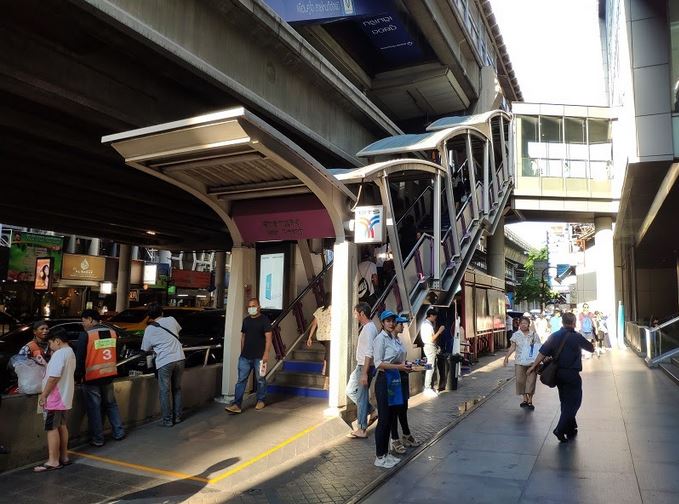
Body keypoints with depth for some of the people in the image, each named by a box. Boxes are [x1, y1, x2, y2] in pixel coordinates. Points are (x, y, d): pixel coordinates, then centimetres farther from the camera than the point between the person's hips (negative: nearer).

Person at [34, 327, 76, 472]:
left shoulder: (59, 354, -19)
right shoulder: (70, 353, 12)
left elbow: (54, 377, -23)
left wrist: (43, 395, -16)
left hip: (54, 398, -10)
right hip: (65, 397, 10)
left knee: (52, 429, -3)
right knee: (62, 426, 15)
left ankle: (53, 461, 2)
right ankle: (64, 457, 22)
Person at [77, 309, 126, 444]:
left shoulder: (86, 335, -13)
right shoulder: (112, 333, 3)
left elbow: (79, 358, -10)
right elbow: (116, 355, 11)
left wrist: (78, 376, 1)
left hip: (91, 378, -5)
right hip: (109, 375, 5)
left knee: (94, 409, 5)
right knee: (111, 404, 18)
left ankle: (97, 439, 11)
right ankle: (119, 433, 21)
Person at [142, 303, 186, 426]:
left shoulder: (149, 329, 1)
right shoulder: (171, 320, 9)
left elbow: (146, 349, 9)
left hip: (164, 362, -4)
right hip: (179, 359, 4)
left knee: (165, 392, 9)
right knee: (177, 389, 18)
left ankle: (167, 420, 15)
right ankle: (177, 416, 26)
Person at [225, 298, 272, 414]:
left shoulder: (264, 319, -6)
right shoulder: (246, 320, 12)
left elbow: (268, 337, -10)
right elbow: (243, 336, 18)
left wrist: (266, 353, -16)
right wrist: (242, 351, 15)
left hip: (259, 356, -5)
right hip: (245, 356, 5)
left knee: (260, 380, 8)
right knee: (241, 380, 0)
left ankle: (261, 401, 24)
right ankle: (236, 404, 0)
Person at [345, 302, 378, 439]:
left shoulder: (368, 329, -20)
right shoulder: (366, 327, 11)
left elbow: (369, 353, -25)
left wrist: (364, 373, -25)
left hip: (365, 367, -10)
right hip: (360, 366, 10)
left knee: (361, 397, 0)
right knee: (350, 391, 18)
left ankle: (362, 430, 11)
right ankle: (372, 411, 22)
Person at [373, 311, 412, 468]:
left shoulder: (396, 338, 12)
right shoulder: (380, 338, -12)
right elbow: (378, 363, -17)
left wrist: (406, 366, 1)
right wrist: (399, 366, -22)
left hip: (396, 379, 8)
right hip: (384, 380, -8)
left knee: (391, 417, 14)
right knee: (384, 419, -1)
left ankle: (386, 453, 27)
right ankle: (379, 457, 12)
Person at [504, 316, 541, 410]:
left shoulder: (534, 335, 1)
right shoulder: (516, 335, 3)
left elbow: (539, 348, 5)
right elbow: (513, 347, 2)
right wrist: (507, 356, -8)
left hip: (532, 362, -1)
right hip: (520, 362, 1)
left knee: (531, 381, -1)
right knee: (520, 381, 2)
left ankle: (530, 401, 11)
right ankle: (525, 399, 18)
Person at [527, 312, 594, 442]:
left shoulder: (554, 336, 0)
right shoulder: (576, 337, -12)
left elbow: (543, 352, -2)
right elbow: (591, 348, 3)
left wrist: (534, 366, 6)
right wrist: (591, 344, 26)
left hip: (558, 373, 6)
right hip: (572, 374, -5)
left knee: (565, 402, 18)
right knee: (573, 402, 2)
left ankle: (571, 429, 29)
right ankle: (560, 429, -9)